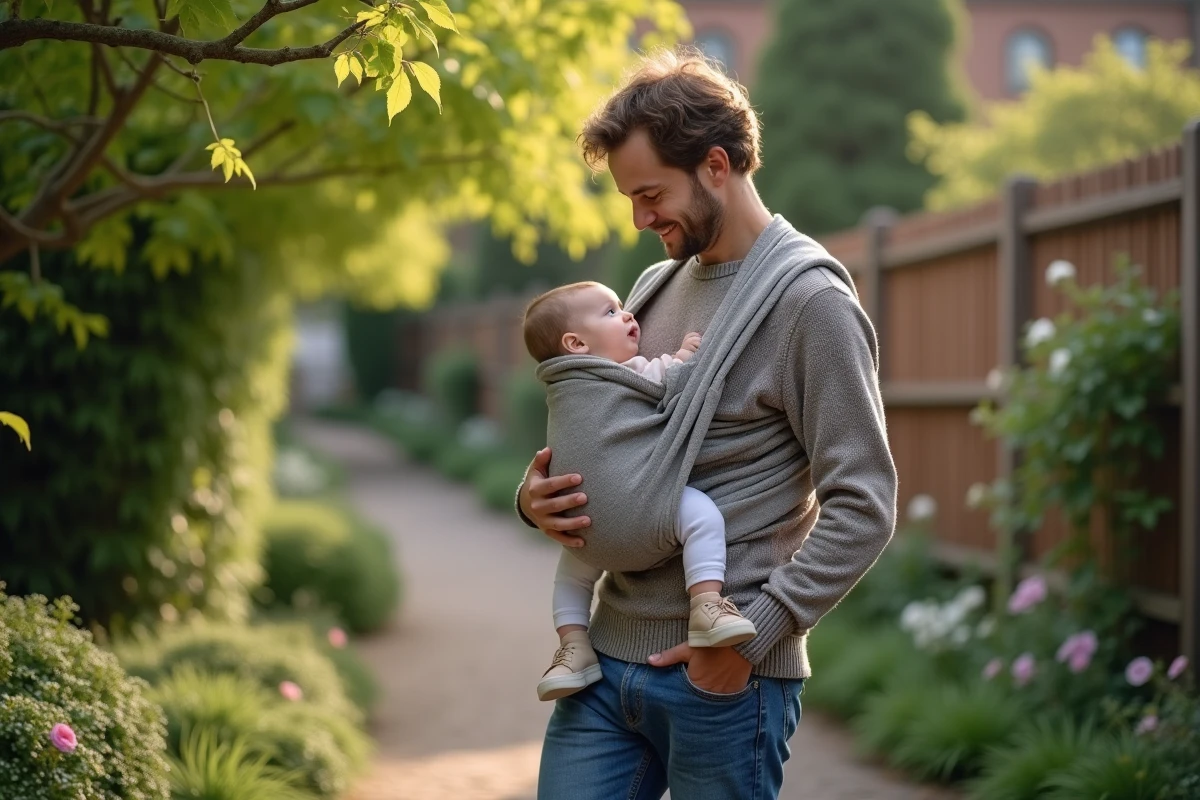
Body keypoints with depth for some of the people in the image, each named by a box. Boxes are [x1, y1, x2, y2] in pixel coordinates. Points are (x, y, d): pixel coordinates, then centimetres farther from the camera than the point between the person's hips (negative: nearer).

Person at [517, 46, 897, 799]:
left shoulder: (811, 301, -10)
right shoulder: (655, 287, 13)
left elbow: (864, 508, -14)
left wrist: (752, 635, -18)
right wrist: (538, 497, 0)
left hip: (726, 677, -6)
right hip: (606, 653, 7)